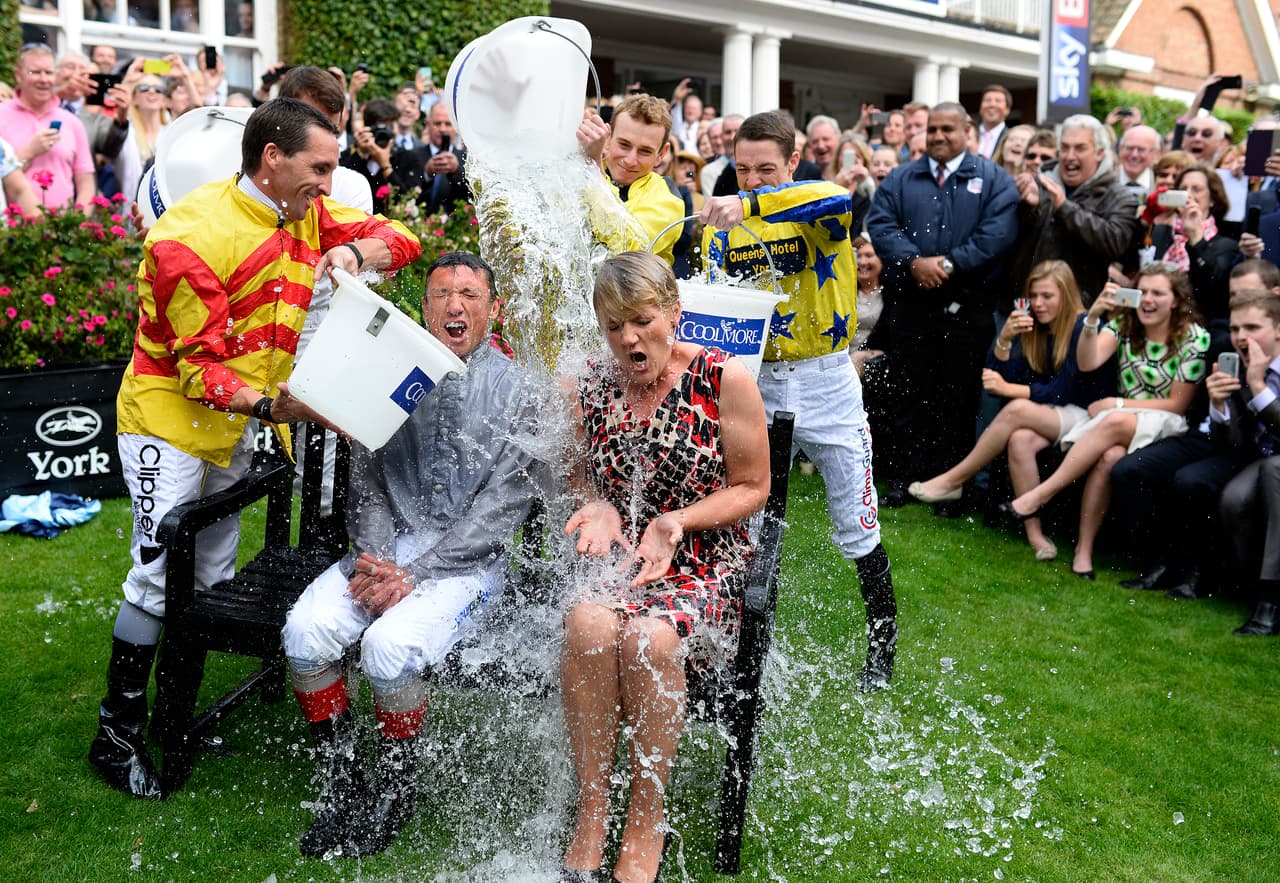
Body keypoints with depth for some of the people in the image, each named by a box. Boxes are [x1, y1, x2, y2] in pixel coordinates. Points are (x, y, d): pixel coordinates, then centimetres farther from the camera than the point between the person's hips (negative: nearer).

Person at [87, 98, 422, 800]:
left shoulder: (306, 215, -3)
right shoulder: (192, 236, -23)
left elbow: (399, 239, -3)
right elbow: (197, 367, -24)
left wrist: (351, 250, -24)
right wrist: (269, 405, -38)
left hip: (237, 423, 7)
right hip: (170, 418, -7)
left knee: (212, 576, 14)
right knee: (159, 576, -7)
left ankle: (174, 714, 29)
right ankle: (116, 733, 10)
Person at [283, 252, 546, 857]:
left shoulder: (515, 390, -2)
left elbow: (502, 506, -9)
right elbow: (366, 477, 8)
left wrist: (414, 575, -16)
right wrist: (374, 556, -11)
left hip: (467, 564, -4)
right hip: (385, 548, 4)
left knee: (388, 647, -29)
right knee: (305, 631, -21)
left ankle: (396, 790, -1)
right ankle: (341, 783, 0)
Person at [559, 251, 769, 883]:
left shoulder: (725, 379, -6)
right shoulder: (591, 387, 5)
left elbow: (752, 487, -1)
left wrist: (675, 521, -15)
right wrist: (596, 508, -5)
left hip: (704, 559, -2)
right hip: (615, 555, 3)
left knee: (648, 635, -34)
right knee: (588, 623, -32)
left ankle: (646, 821, -12)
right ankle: (591, 810, -15)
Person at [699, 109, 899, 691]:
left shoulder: (820, 216, -8)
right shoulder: (721, 224, 4)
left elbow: (836, 197, -33)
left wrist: (749, 204, -44)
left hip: (827, 385, -3)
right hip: (758, 386, 3)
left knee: (856, 528, 6)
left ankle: (883, 640, 27)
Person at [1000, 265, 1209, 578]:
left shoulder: (1194, 338, -3)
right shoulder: (1124, 324, 8)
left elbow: (1177, 404, -4)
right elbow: (1087, 363, -10)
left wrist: (1116, 404, -9)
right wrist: (1092, 317, -25)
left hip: (1166, 428, -3)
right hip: (1118, 426, 3)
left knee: (1115, 422, -38)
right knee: (1110, 456, -36)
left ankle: (1041, 494, -32)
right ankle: (1084, 549, -29)